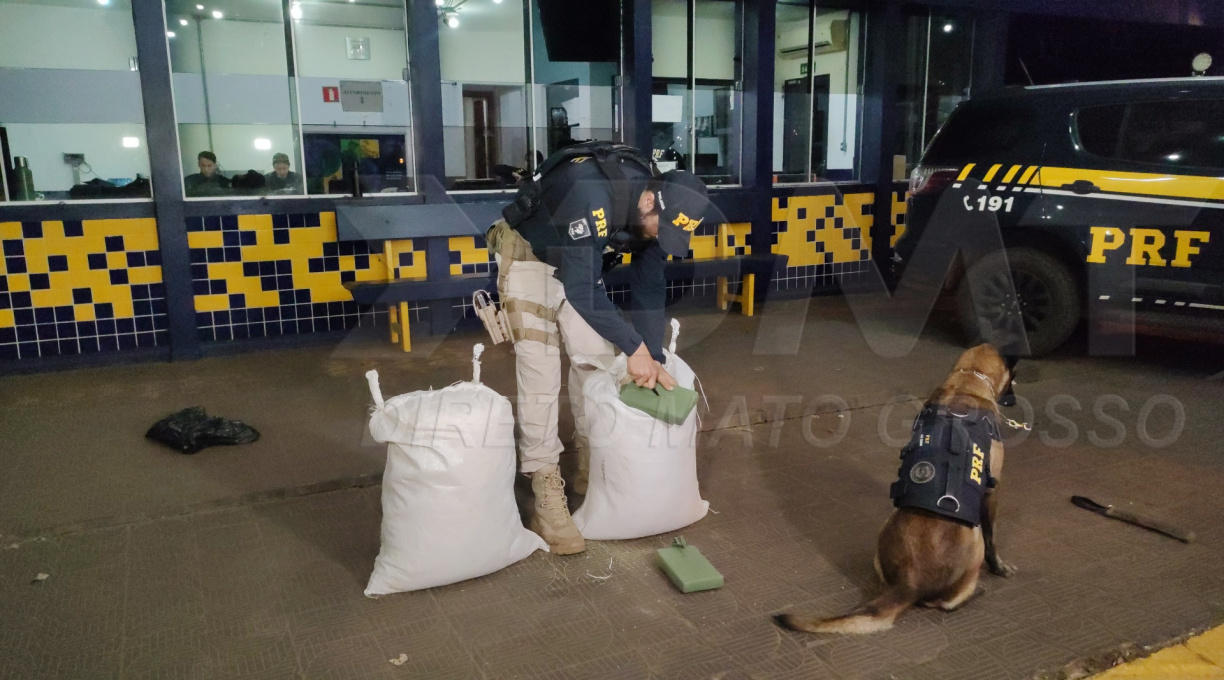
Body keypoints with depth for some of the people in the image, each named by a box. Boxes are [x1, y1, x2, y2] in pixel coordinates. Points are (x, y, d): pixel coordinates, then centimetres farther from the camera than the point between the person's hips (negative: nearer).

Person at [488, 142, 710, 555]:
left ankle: (591, 466, 19)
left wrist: (655, 359, -14)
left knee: (595, 358, 2)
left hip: (579, 261, 7)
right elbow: (583, 291, -36)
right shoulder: (592, 196, -38)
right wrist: (635, 348, -31)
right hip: (527, 253, -7)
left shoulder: (654, 215, -15)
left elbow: (649, 288, -7)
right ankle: (546, 494, -10)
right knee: (540, 370, -13)